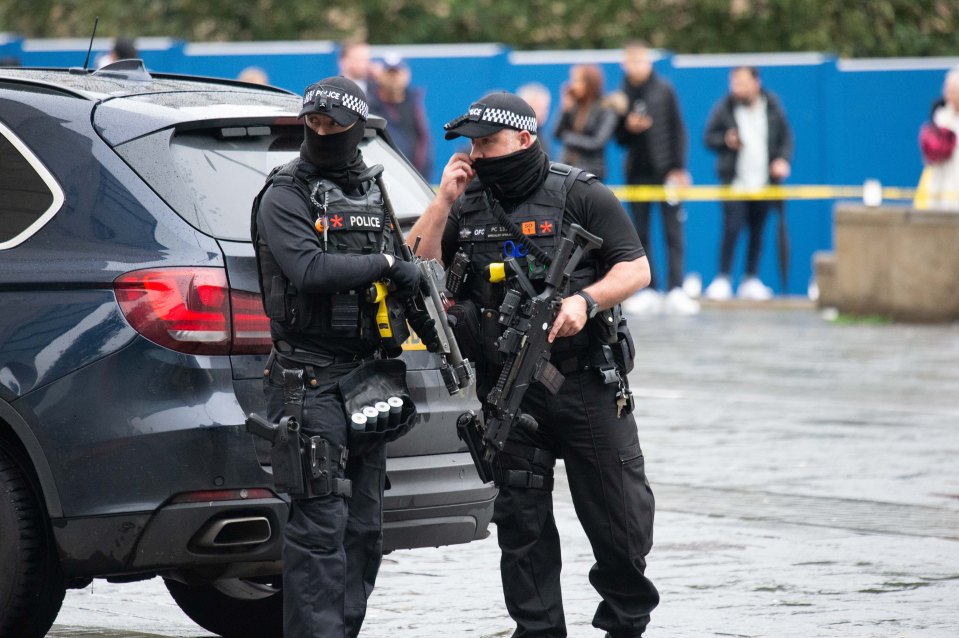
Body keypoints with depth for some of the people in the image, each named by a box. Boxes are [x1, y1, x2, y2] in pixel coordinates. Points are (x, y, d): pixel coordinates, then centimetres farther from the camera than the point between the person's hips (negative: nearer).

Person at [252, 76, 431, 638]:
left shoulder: (371, 195, 17)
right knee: (321, 522, -13)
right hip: (308, 378, -7)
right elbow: (308, 270, -21)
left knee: (365, 525, 10)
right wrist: (384, 264, -16)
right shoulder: (285, 197, -5)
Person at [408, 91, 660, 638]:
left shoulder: (581, 196, -2)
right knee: (521, 521, 4)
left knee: (620, 519, 0)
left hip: (587, 386, -3)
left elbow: (637, 269, -4)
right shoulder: (468, 206, 10)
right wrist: (445, 199, -4)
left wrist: (586, 301, -21)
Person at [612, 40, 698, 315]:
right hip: (637, 173, 3)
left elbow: (678, 130, 1)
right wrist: (628, 127, -14)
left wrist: (679, 168, -5)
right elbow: (620, 139, 8)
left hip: (666, 171, -3)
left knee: (673, 230, -7)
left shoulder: (664, 91, 0)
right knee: (640, 233, 4)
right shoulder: (621, 96, 5)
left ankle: (676, 290, -9)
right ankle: (649, 291, 9)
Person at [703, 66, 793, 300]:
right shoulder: (724, 107, -3)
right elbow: (709, 137, 3)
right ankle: (723, 279, -2)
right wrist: (725, 141, -16)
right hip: (735, 181, -3)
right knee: (731, 229, -10)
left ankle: (751, 279, 14)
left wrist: (783, 160, -3)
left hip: (763, 181, 3)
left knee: (757, 232, 6)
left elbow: (786, 136, 12)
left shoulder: (772, 105, 3)